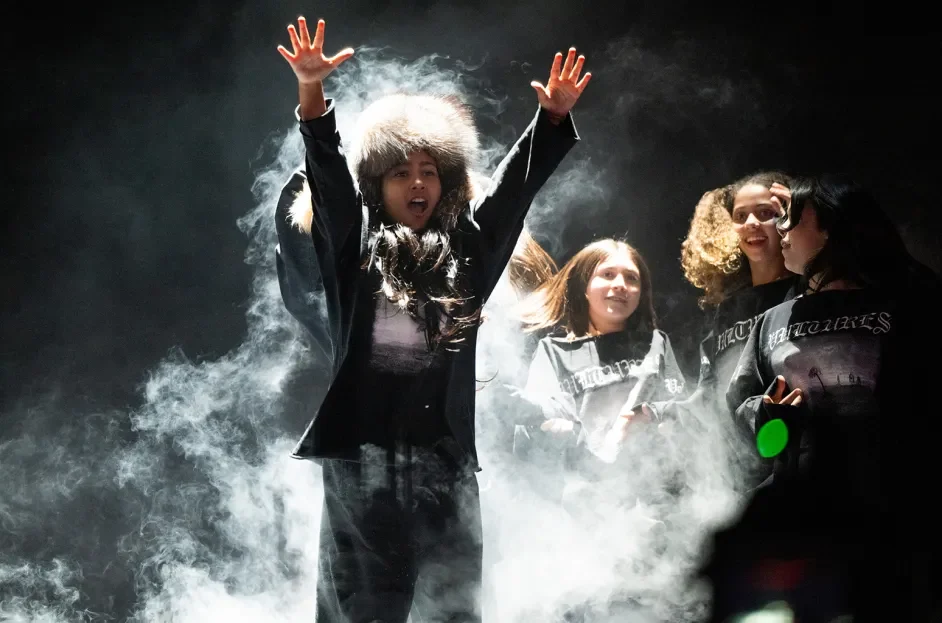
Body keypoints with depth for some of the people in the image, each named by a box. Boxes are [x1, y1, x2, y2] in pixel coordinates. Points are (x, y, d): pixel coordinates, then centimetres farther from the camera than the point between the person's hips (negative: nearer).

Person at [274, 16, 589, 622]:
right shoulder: (353, 250, 3)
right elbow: (330, 178, -9)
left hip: (446, 464, 2)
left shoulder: (464, 253, 9)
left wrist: (553, 117, -8)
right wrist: (312, 92, -22)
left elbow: (514, 188, 5)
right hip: (360, 461, -2)